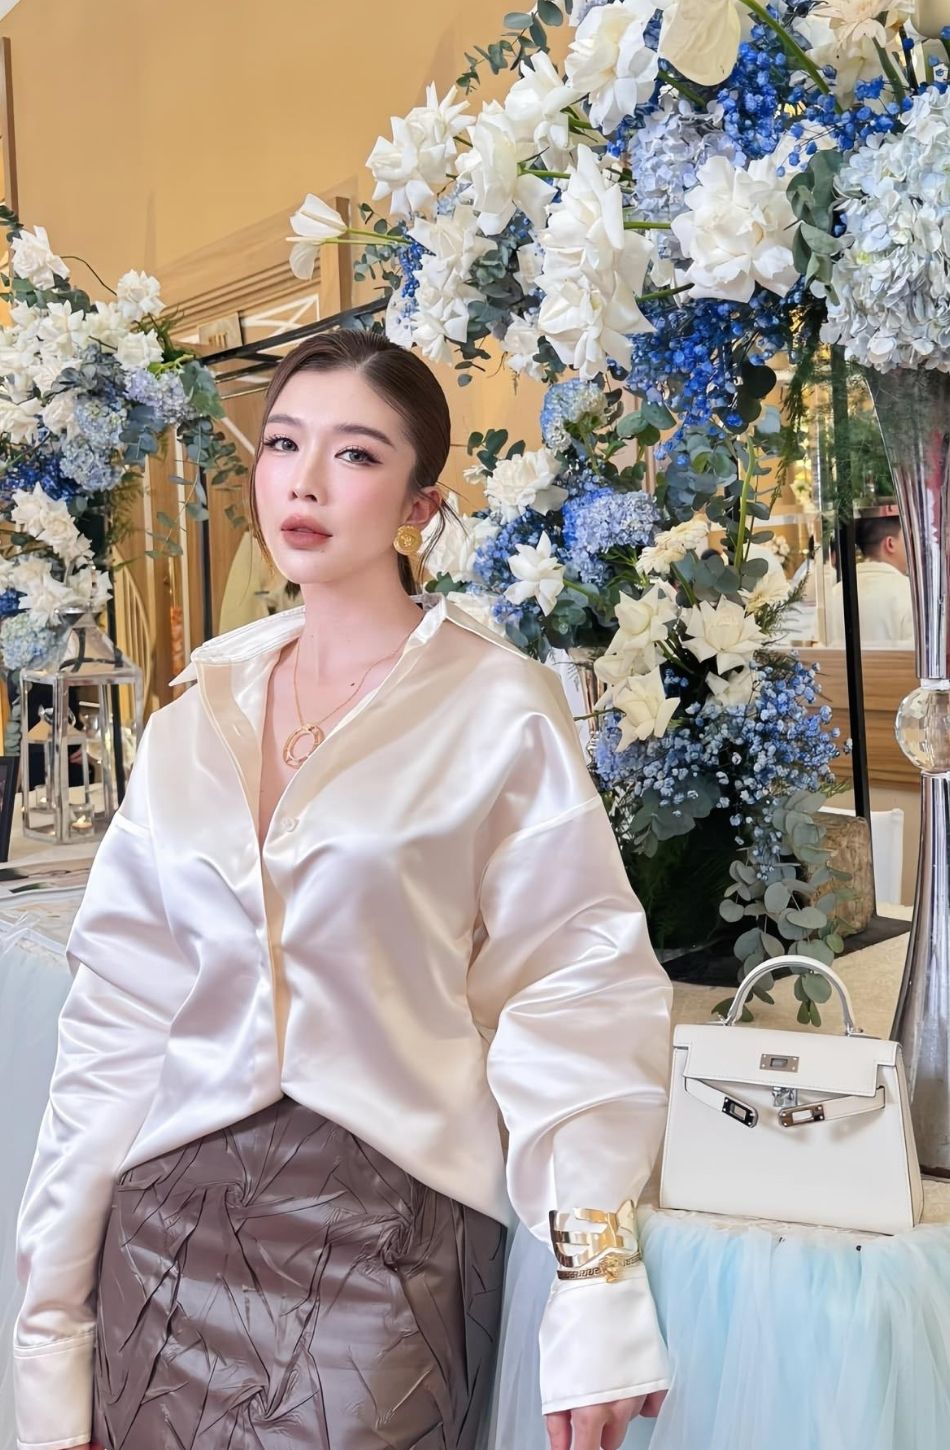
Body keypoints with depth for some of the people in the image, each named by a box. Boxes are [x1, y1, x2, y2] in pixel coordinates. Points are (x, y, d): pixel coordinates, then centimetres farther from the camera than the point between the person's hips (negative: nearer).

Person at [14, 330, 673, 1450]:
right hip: (170, 1220, 4)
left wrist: (596, 1297, -15)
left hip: (384, 1228, -3)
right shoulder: (195, 718, 5)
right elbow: (118, 1013, 5)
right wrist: (55, 1335, 6)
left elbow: (573, 994, -9)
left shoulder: (498, 708, -8)